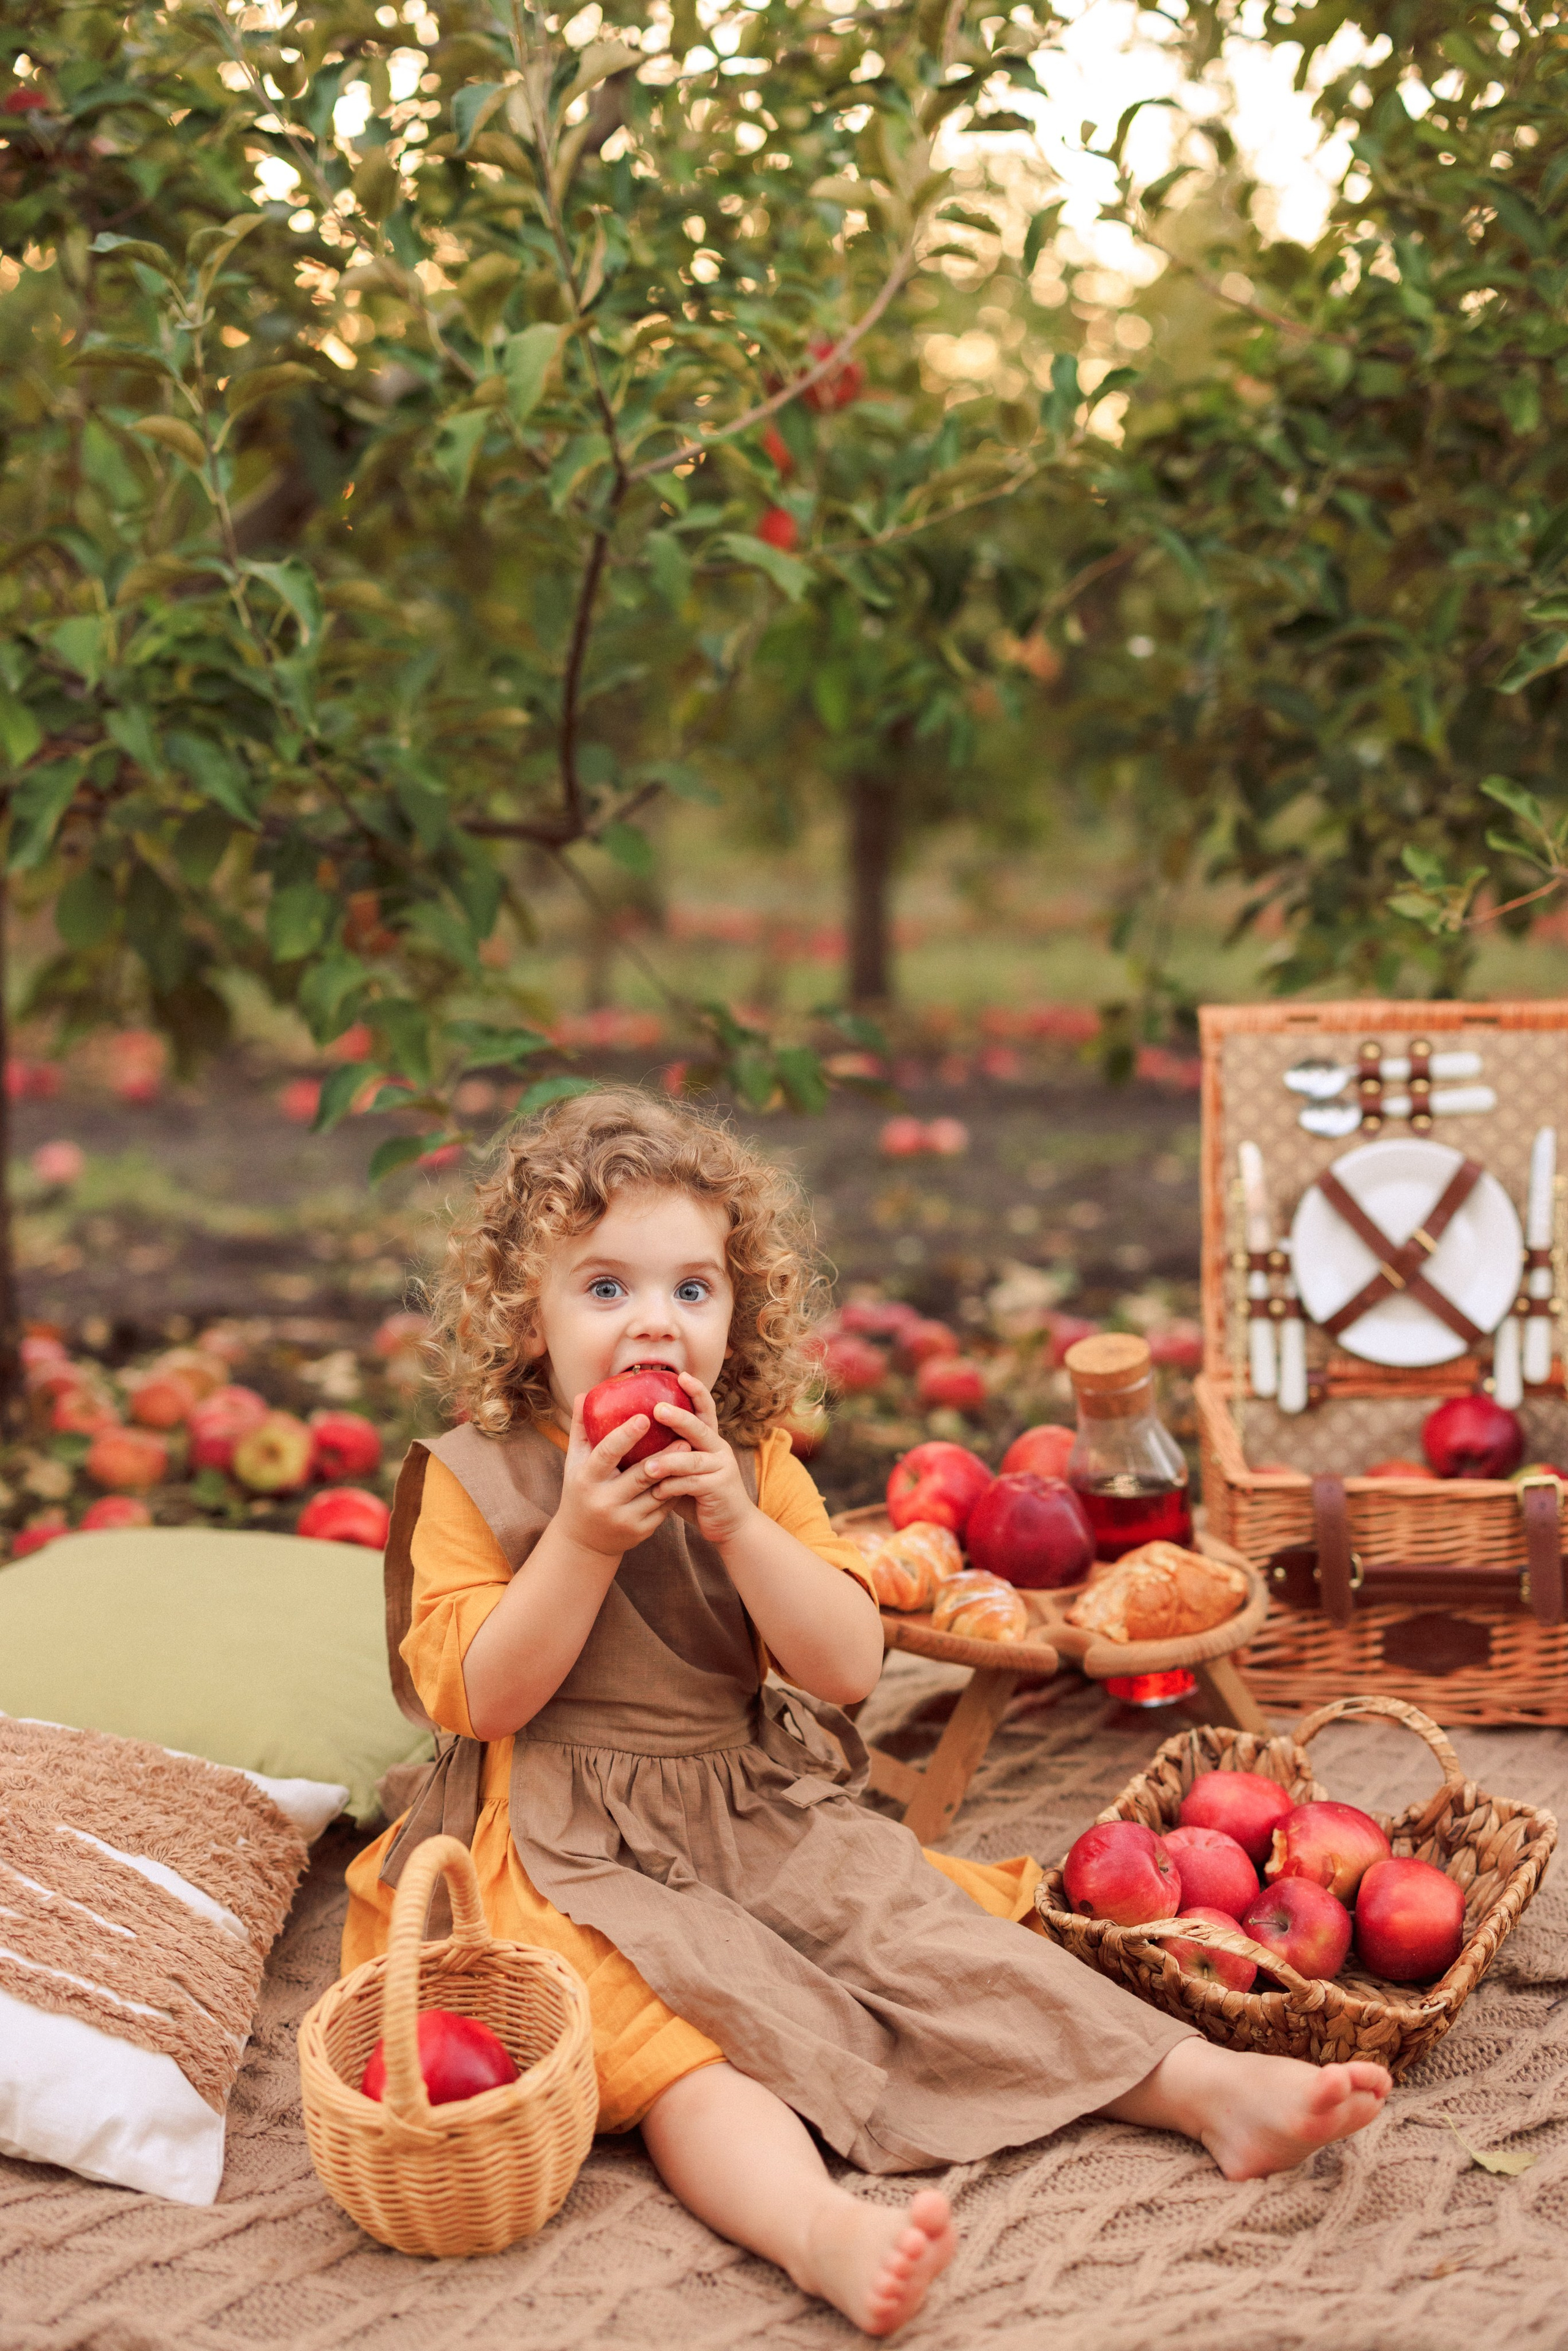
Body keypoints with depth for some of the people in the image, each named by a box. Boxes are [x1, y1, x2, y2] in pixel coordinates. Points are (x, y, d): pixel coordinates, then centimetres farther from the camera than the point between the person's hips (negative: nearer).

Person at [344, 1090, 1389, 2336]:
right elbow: (480, 1699, -12)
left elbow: (848, 1666, -4)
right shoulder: (475, 1480, -5)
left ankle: (1212, 2087, -15)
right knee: (678, 2034, -31)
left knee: (942, 1938, -11)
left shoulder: (757, 1469, 5)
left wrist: (739, 1523, -18)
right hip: (578, 1851, -4)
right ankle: (823, 2231, -54)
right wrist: (585, 1538, -22)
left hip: (763, 1813, 4)